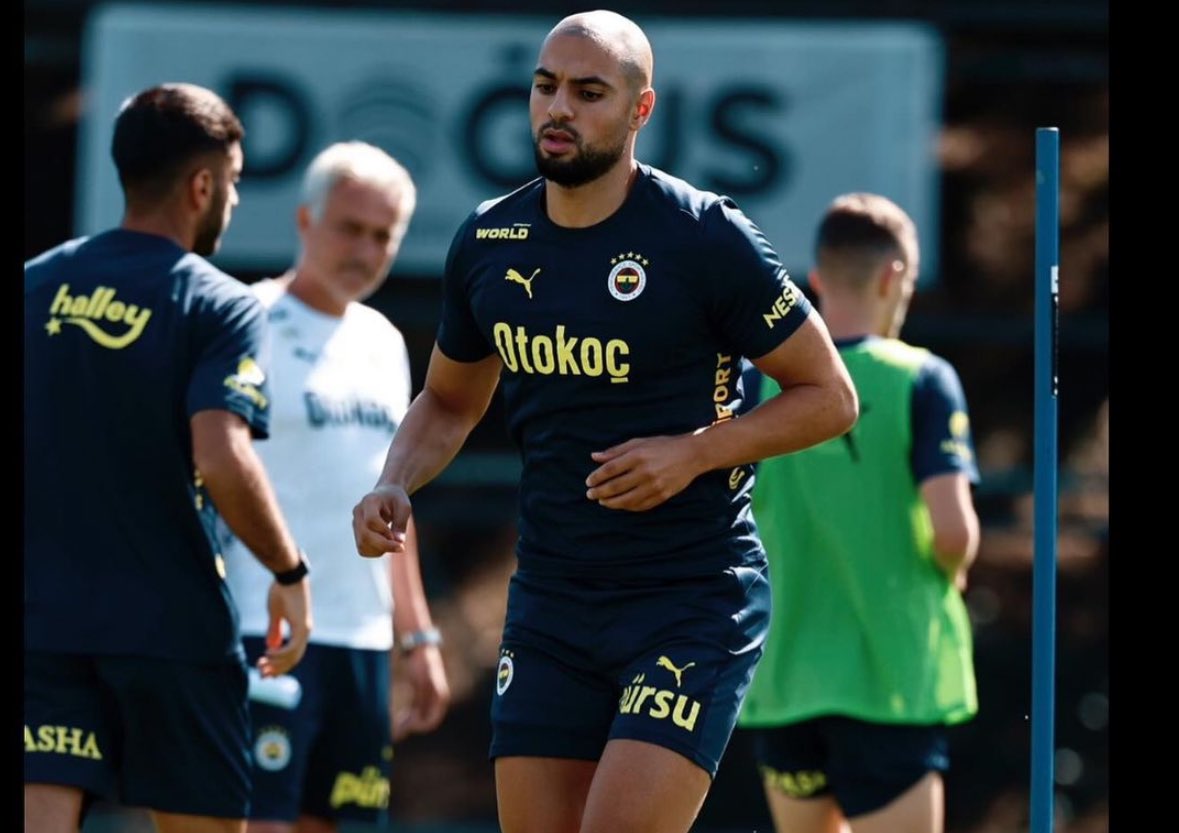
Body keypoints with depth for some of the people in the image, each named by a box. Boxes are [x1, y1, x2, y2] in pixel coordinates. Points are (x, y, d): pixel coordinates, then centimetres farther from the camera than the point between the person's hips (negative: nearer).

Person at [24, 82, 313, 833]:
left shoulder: (36, 286, 8)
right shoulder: (221, 307, -8)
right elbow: (223, 462, -20)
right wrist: (290, 573, -6)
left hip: (43, 620, 3)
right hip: (176, 627, -3)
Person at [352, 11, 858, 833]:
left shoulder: (706, 236, -10)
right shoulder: (488, 242, 6)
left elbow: (831, 397, -4)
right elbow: (449, 402, 22)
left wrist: (695, 451, -17)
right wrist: (394, 487, 1)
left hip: (695, 602, -6)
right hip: (550, 601, 6)